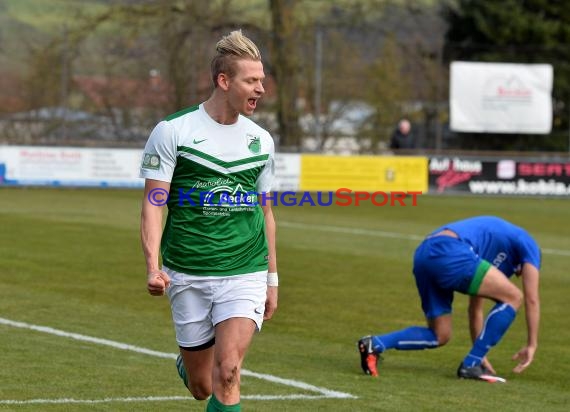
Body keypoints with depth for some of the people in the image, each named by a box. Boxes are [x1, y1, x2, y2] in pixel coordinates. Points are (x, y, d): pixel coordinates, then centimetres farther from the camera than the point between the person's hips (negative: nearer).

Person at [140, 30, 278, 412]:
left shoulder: (261, 140, 8)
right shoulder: (172, 131, -5)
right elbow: (153, 204, -6)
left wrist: (272, 278, 18)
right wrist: (153, 266, -19)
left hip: (245, 274, 2)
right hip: (188, 277, -2)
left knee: (227, 373, -17)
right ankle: (186, 364, 46)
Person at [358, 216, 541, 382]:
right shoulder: (527, 245, 21)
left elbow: (475, 308, 42)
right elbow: (532, 299, 15)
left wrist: (481, 354, 44)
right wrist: (532, 345, 20)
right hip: (449, 252, -9)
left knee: (439, 336, 17)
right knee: (513, 297, 2)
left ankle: (375, 344, 2)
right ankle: (470, 365, 1)